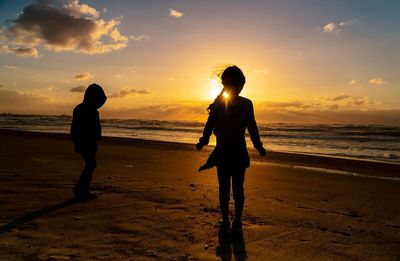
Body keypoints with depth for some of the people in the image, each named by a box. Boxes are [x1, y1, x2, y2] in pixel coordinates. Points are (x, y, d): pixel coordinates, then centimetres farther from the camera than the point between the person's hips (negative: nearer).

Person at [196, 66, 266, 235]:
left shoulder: (246, 104, 2)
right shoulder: (218, 103, 2)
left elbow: (252, 127, 7)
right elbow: (210, 124, 2)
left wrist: (258, 146, 2)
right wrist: (203, 141, -10)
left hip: (239, 152, 0)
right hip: (222, 151, 1)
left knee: (237, 188, 2)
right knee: (224, 188, 6)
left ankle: (237, 222, 14)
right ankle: (225, 222, 18)